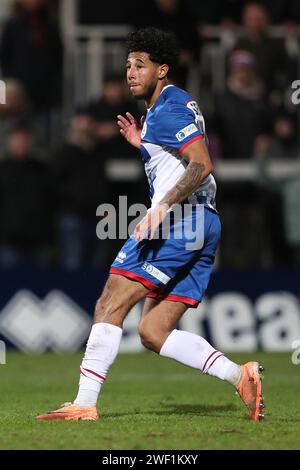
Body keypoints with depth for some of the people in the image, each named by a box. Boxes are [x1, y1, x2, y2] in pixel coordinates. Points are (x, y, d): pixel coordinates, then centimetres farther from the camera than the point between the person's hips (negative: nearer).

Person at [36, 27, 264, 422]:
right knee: (154, 333, 7)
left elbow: (201, 166, -19)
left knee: (111, 305, -11)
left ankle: (85, 403, -14)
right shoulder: (172, 106, 23)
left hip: (178, 219, -10)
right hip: (203, 226, 10)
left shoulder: (169, 107, -8)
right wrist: (143, 144, 25)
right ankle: (240, 376, -3)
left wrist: (162, 207, -25)